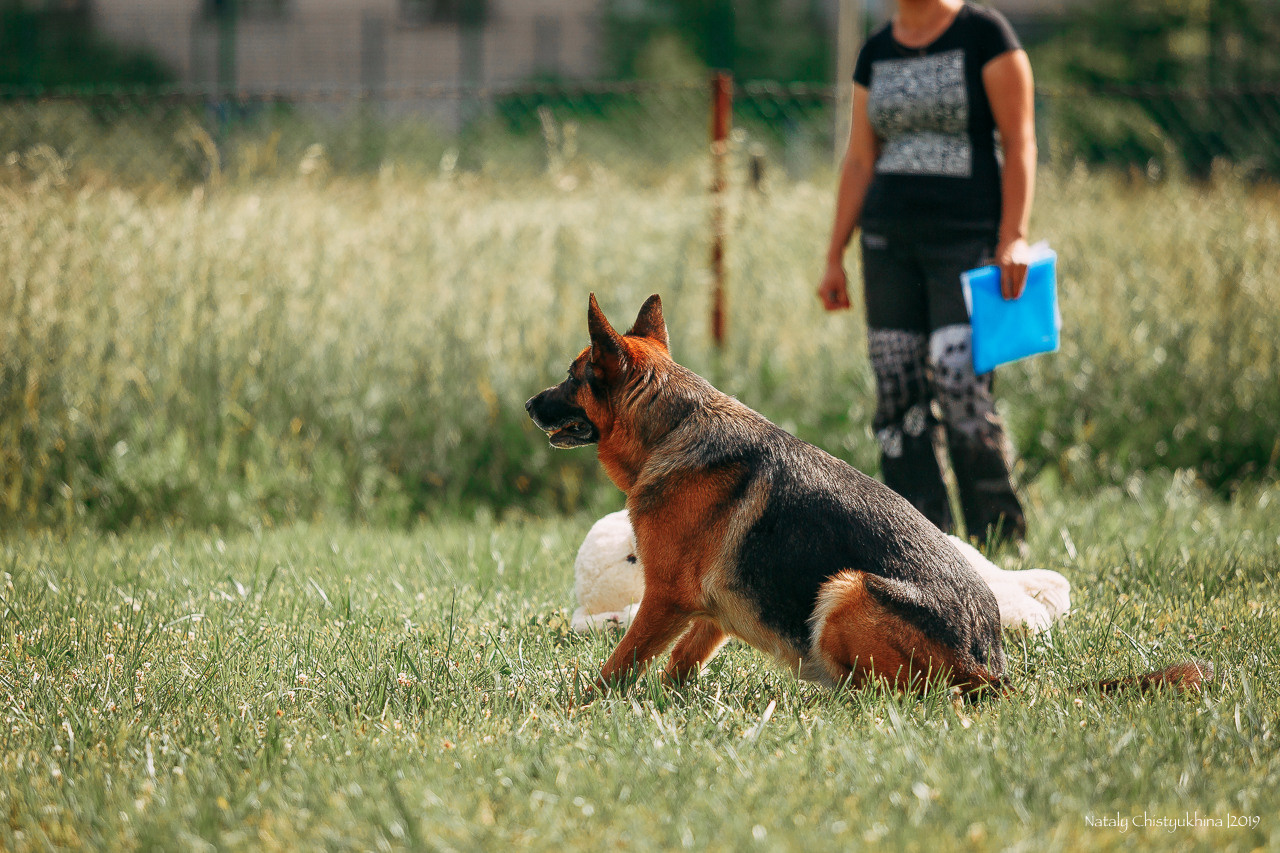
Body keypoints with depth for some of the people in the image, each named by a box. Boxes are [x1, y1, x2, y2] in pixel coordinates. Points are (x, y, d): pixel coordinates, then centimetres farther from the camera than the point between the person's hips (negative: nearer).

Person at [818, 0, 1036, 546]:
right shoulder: (876, 51, 12)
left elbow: (1020, 142, -6)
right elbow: (859, 161, 14)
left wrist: (1013, 237, -15)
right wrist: (834, 257, 11)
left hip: (967, 237, -5)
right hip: (889, 240, 5)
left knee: (961, 388, -15)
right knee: (898, 397, 0)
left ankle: (1002, 546, -4)